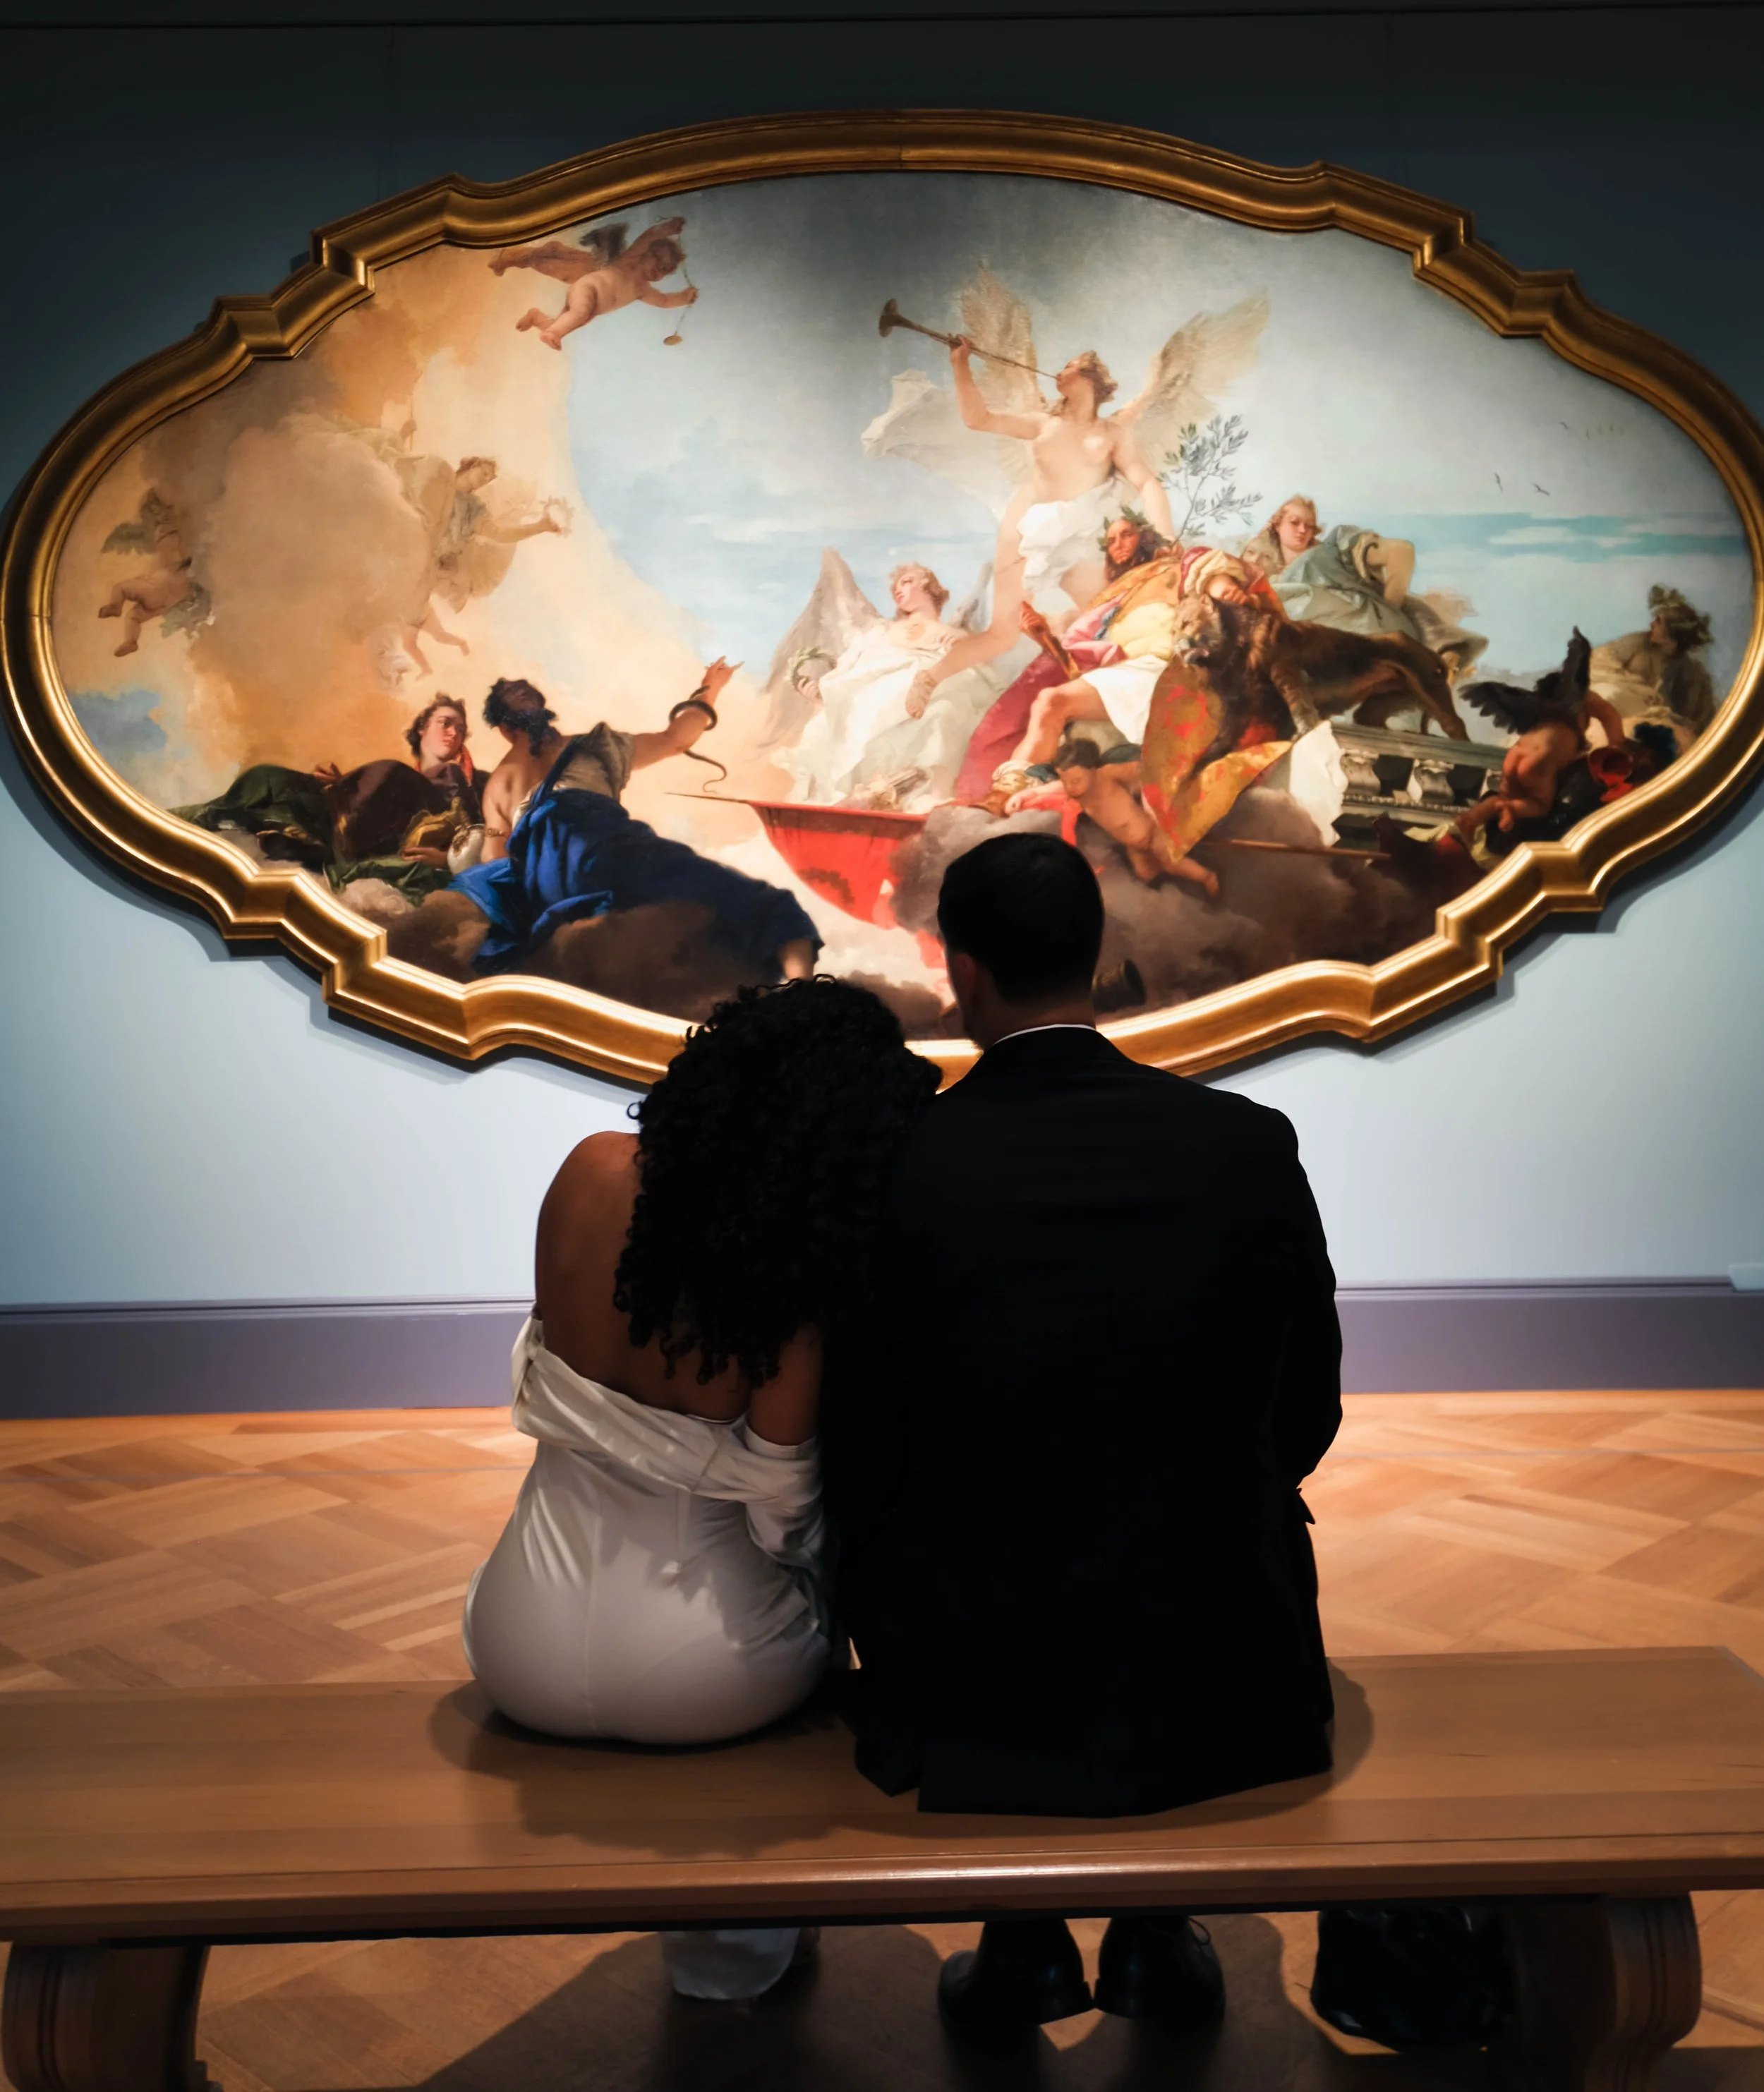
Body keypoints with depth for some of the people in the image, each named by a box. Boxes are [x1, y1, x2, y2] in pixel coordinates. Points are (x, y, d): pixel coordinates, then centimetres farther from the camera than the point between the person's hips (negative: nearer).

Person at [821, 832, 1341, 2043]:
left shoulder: (891, 1167, -16)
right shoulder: (1251, 1146, -11)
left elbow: (858, 1464, -7)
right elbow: (1308, 1415, 0)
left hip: (978, 1705, -1)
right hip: (1221, 1693, 1)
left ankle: (1020, 1942, 38)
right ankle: (1159, 1935, 40)